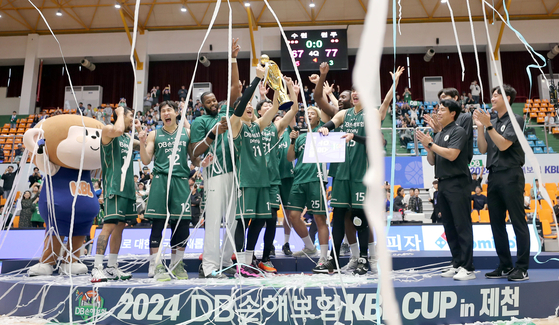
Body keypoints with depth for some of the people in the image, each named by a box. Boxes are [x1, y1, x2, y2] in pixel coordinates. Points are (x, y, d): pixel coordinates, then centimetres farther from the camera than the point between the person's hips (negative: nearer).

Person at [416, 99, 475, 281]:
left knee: (462, 225, -6)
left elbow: (452, 155, -19)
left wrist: (430, 144, -12)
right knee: (449, 226, 10)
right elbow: (432, 162, 17)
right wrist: (427, 147, 0)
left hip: (457, 183, -8)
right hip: (442, 184, 8)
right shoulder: (438, 135, 18)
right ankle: (456, 264, 17)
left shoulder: (458, 131, -5)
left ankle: (467, 268, -3)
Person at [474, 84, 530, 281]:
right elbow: (483, 149, 8)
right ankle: (505, 266, 17)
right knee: (497, 223, 9)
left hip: (511, 175, -7)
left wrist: (488, 125, -17)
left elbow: (503, 145, -14)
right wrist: (480, 126, 1)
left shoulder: (515, 120, -3)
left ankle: (522, 268, 3)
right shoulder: (492, 122, 15)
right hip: (494, 176, 7)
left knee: (518, 222, -3)